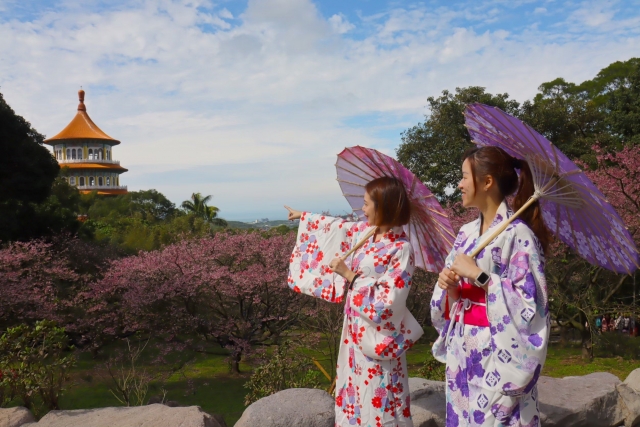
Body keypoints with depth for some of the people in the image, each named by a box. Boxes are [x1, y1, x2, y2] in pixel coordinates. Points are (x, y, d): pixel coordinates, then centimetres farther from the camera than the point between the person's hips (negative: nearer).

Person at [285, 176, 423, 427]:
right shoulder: (364, 231, 0)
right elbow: (337, 227, 19)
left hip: (377, 335, -7)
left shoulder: (401, 249, -22)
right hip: (355, 327, 7)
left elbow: (387, 300, -25)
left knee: (376, 396, 4)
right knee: (355, 387, 19)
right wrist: (303, 216, 30)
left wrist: (348, 274, -22)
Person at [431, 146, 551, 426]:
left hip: (497, 353, -6)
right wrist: (449, 286, -8)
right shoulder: (466, 233, 8)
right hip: (461, 352, 7)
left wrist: (478, 275, -19)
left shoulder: (517, 234, -13)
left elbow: (529, 301, -18)